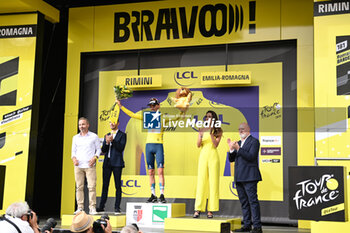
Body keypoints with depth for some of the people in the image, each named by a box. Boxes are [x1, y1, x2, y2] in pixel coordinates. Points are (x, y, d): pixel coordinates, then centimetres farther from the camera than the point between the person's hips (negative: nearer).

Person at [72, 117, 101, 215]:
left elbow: (98, 149, 8)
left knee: (92, 186, -9)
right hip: (78, 165, 3)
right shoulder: (75, 137, 15)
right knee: (79, 187, 1)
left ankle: (92, 208, -7)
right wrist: (74, 158, -2)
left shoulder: (94, 136, 7)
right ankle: (80, 208, 7)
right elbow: (73, 151, 18)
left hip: (90, 165, -3)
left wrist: (95, 157, -9)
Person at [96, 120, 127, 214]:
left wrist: (112, 140, -16)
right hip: (107, 163, 5)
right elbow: (103, 150, 11)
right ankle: (101, 206, 9)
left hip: (117, 163, -5)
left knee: (118, 186, -2)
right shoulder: (107, 135, 18)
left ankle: (117, 207, 1)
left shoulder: (122, 135, 2)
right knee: (105, 185, 5)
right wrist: (107, 142, -7)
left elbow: (121, 148, -10)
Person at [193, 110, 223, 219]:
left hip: (213, 157, -2)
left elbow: (215, 145, -7)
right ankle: (198, 210, -3)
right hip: (203, 156, 2)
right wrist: (201, 136, -16)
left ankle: (210, 210, 0)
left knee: (213, 182, -3)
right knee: (201, 182, -3)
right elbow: (198, 145, 3)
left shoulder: (218, 131, 5)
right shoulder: (202, 130, 12)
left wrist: (211, 133, -17)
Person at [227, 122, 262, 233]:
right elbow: (231, 159, 15)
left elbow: (251, 157, -16)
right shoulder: (238, 143, 20)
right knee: (244, 202, 10)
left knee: (253, 201, -8)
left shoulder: (254, 141, -3)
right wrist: (232, 149, -3)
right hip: (239, 178, 8)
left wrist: (238, 149, -22)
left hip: (249, 177, -8)